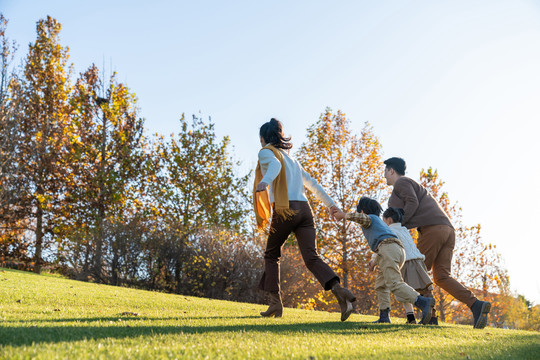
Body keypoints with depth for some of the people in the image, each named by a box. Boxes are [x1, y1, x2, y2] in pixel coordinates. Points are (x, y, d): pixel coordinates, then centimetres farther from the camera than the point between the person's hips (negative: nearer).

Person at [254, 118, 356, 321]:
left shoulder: (266, 152, 7)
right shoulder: (291, 158, 28)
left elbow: (275, 165, -17)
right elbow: (312, 184, 31)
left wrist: (265, 181, -37)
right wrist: (331, 205, 35)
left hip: (285, 210, -6)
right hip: (304, 209, 6)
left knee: (271, 255, 14)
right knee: (311, 258, -6)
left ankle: (275, 303, 9)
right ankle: (340, 292, -29)